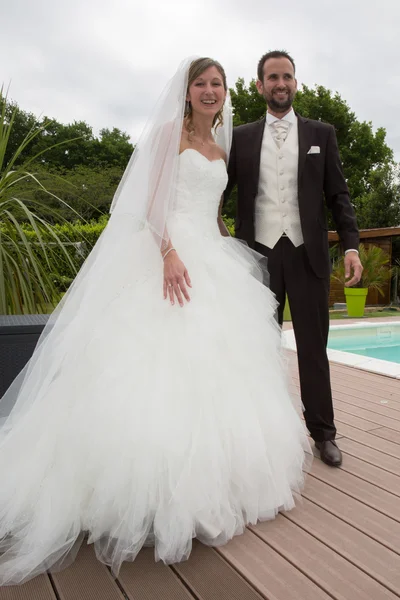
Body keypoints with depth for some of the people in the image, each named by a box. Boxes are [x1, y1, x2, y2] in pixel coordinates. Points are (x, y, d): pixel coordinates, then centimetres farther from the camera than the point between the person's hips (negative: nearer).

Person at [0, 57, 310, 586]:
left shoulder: (222, 149, 23)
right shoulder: (169, 132, 3)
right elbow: (154, 197, -9)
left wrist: (228, 261, 14)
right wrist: (170, 253, -23)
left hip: (214, 260, 7)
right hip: (170, 255, -7)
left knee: (211, 363, 6)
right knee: (161, 361, -11)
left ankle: (203, 479, 21)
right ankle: (150, 490, 1)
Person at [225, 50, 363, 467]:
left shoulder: (321, 134, 10)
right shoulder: (241, 137, 9)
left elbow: (338, 195, 6)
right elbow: (217, 192, 5)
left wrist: (351, 246, -6)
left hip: (307, 253, 0)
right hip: (258, 254, 1)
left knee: (313, 346, 6)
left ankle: (323, 432, 20)